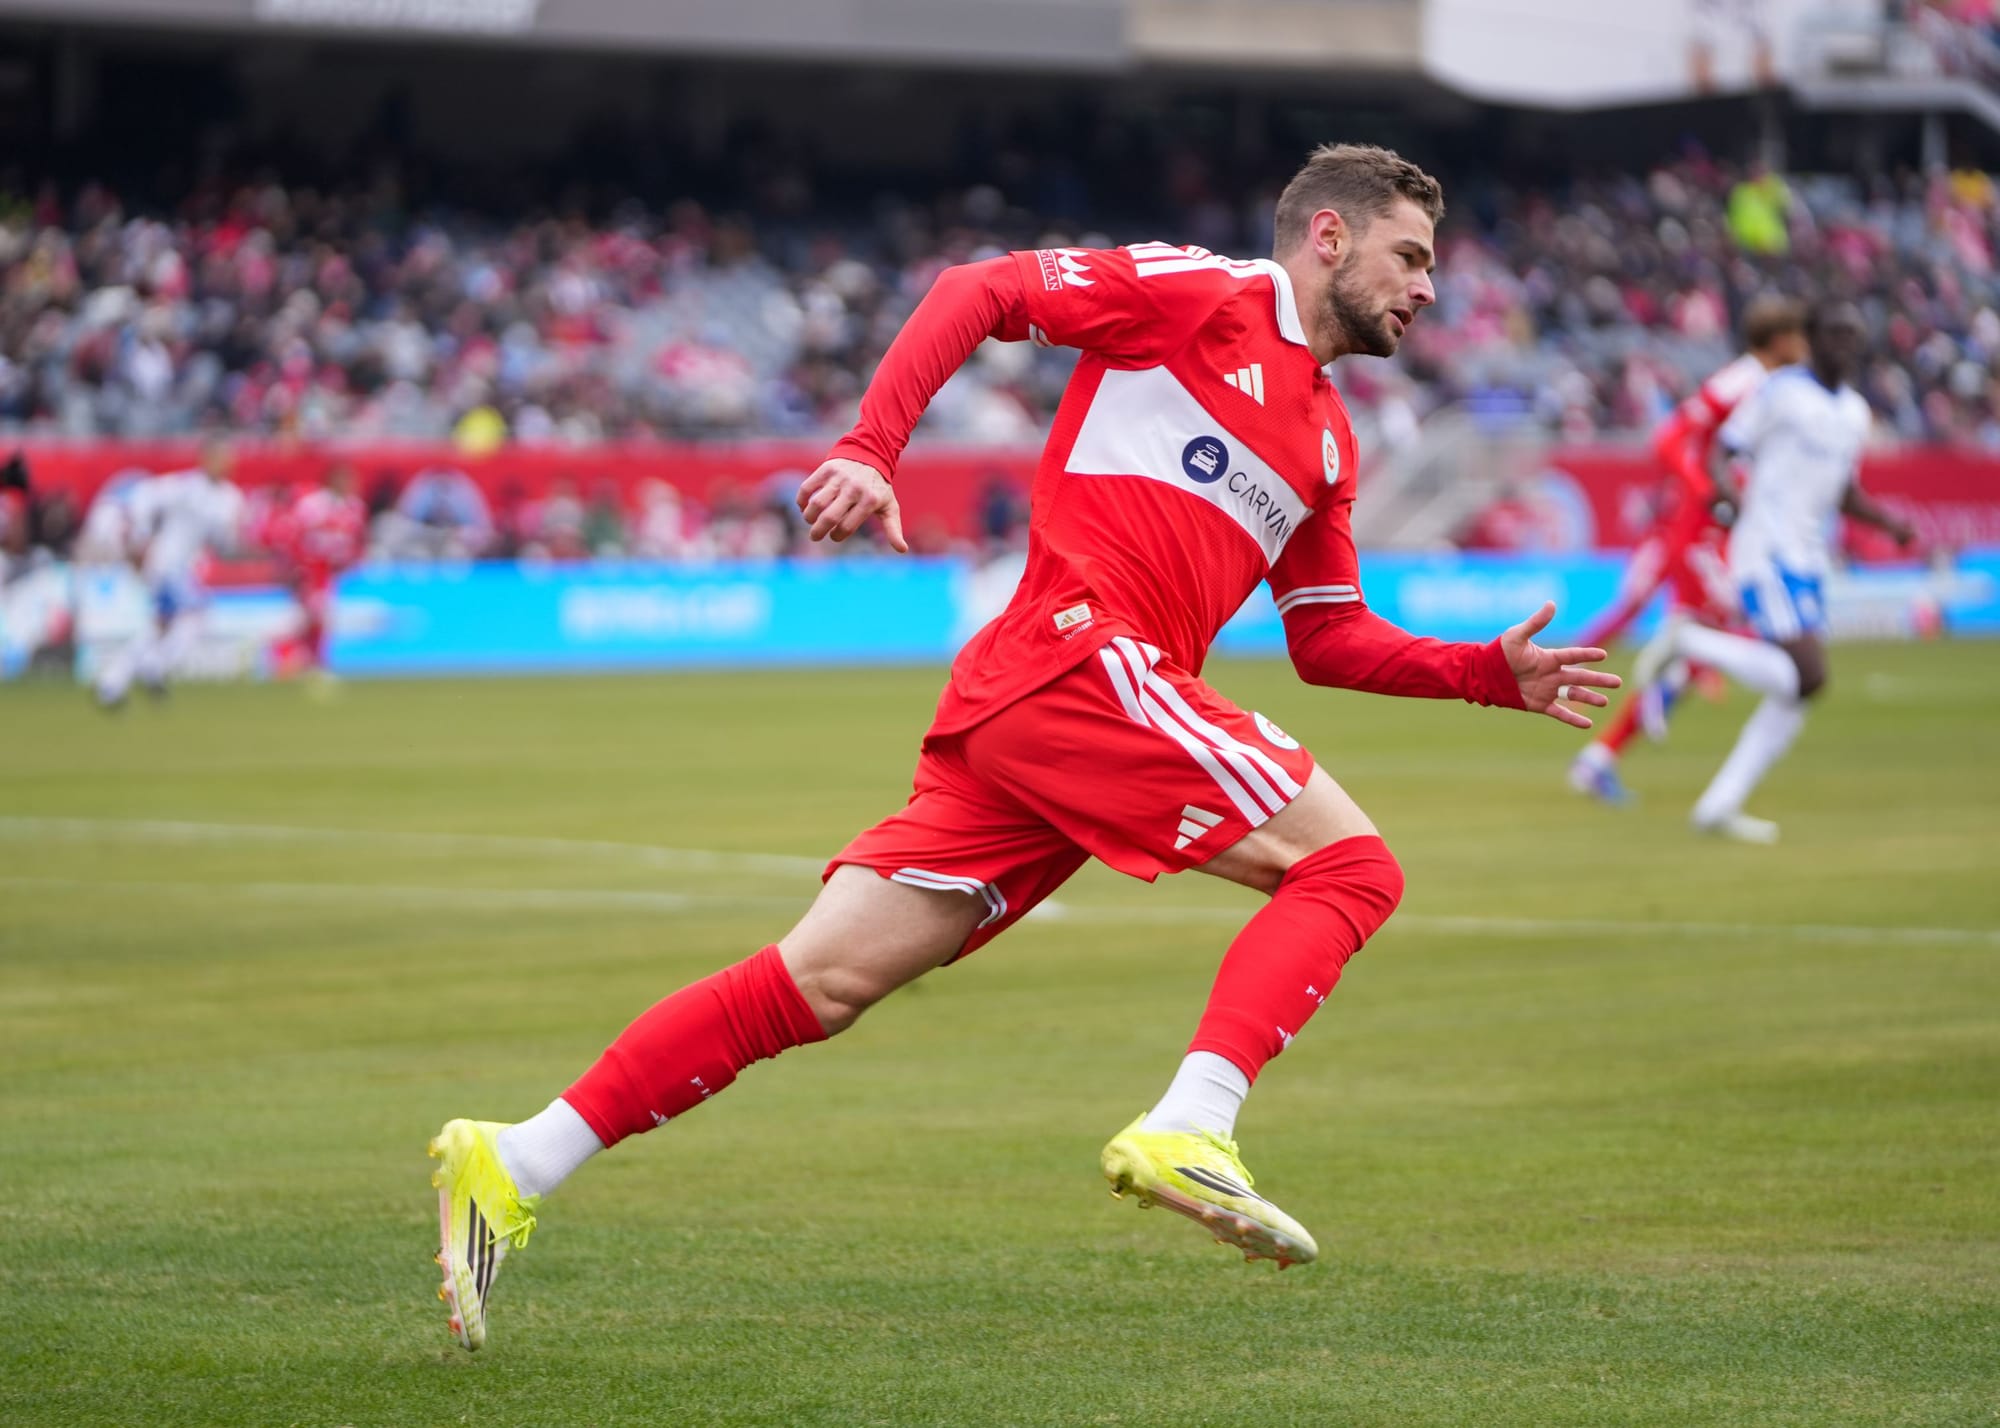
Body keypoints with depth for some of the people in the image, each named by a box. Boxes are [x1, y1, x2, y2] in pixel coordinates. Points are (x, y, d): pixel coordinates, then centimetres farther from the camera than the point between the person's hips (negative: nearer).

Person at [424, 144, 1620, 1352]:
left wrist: (1491, 671, 20)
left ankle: (514, 1165, -2)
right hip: (1079, 654, -8)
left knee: (824, 983, 0)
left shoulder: (1329, 442, 27)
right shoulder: (1201, 296, 2)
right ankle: (1186, 1133, -25)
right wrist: (871, 450, -15)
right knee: (1351, 864, -12)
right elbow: (974, 292, -3)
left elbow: (1330, 642, 30)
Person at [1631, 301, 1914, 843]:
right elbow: (1723, 452, -5)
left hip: (1810, 563, 8)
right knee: (1808, 675, -20)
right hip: (1767, 553, -8)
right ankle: (1687, 641, -4)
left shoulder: (1855, 411, 16)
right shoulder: (1781, 391, -6)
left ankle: (1719, 805, 7)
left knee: (1794, 692, 2)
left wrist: (1889, 521, 7)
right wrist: (1732, 495, -26)